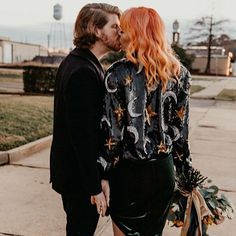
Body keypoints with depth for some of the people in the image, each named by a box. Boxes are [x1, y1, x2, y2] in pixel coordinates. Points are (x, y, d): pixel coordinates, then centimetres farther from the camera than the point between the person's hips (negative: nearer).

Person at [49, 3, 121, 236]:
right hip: (78, 174, -9)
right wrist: (95, 187, -20)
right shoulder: (84, 71, -24)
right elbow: (82, 135, -26)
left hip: (70, 168, 9)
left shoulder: (74, 61, 7)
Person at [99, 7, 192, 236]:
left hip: (129, 172, -4)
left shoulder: (119, 73, -15)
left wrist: (104, 175, -3)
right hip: (164, 172, 5)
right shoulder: (179, 72, -1)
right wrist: (182, 171, 12)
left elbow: (112, 130, -14)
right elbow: (180, 128, 3)